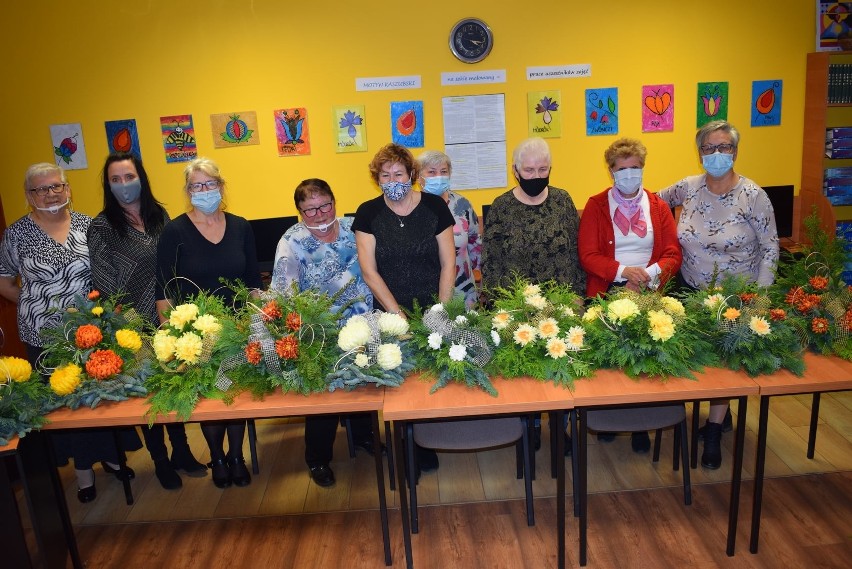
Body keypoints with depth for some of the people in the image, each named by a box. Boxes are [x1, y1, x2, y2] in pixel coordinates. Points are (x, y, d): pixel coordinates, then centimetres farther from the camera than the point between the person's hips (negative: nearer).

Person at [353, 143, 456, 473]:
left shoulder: (434, 207, -1)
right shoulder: (368, 213, -1)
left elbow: (448, 263, -1)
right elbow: (369, 272, -5)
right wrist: (398, 314, -13)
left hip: (431, 311, 0)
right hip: (389, 314, 0)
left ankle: (428, 443, 21)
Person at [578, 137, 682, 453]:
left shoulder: (658, 206, 9)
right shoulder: (596, 206, 2)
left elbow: (673, 254, 3)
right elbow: (588, 256, -6)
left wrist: (650, 274, -17)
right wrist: (623, 271, -22)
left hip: (649, 294, 2)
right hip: (607, 293, -1)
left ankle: (641, 425, 17)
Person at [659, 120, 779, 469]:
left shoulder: (752, 196, -12)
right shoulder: (688, 187, -3)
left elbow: (770, 250, -8)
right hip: (691, 291, 3)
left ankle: (714, 431, 23)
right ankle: (722, 411, 38)